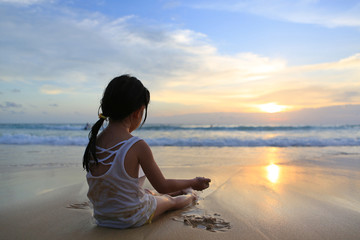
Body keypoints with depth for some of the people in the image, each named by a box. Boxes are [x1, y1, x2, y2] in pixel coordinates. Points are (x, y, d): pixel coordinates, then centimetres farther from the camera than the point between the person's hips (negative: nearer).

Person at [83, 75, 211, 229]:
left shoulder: (93, 142, -9)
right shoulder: (138, 146, -26)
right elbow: (162, 186, -14)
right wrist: (193, 183, 2)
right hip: (134, 219, -6)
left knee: (149, 193, 33)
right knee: (172, 201, 25)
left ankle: (182, 191, 60)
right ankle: (189, 196, 57)